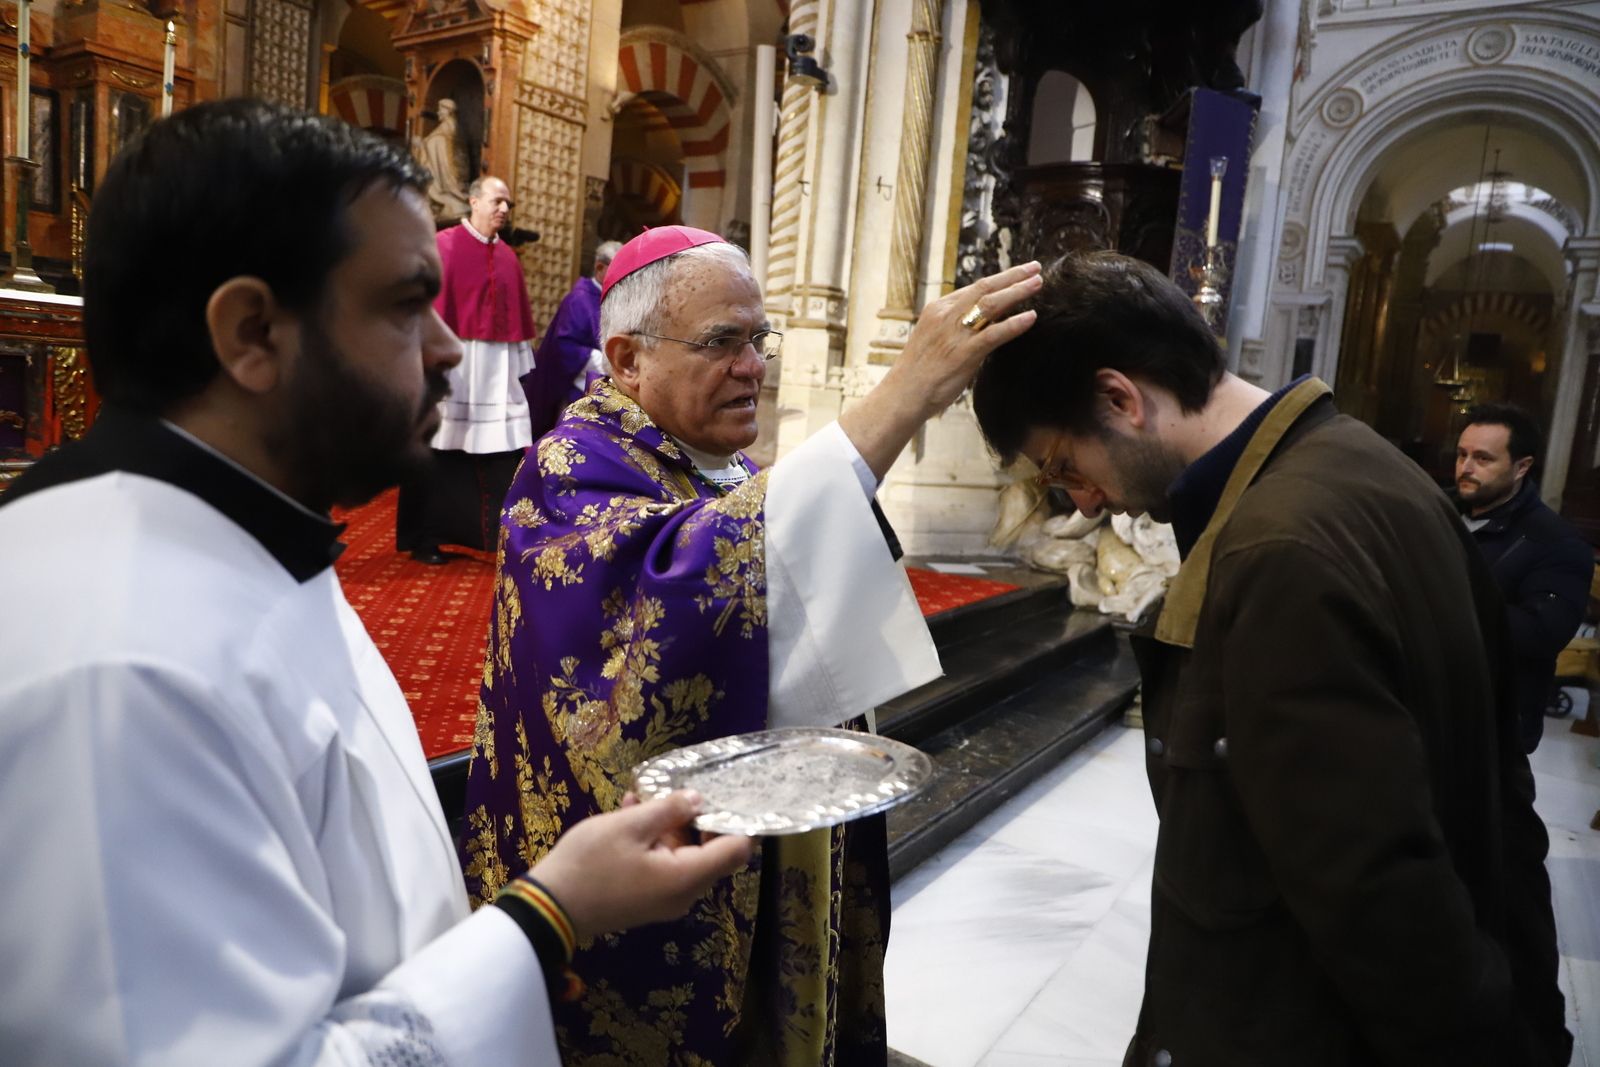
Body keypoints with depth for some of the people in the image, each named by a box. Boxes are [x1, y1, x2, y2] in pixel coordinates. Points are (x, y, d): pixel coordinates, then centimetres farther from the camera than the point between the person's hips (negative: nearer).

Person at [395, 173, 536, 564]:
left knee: (504, 452, 3)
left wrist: (525, 365, 9)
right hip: (453, 361, -5)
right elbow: (429, 304, -10)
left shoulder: (509, 257, 13)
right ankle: (426, 538, 14)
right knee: (441, 450, 4)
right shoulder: (443, 245, -4)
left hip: (500, 364, 5)